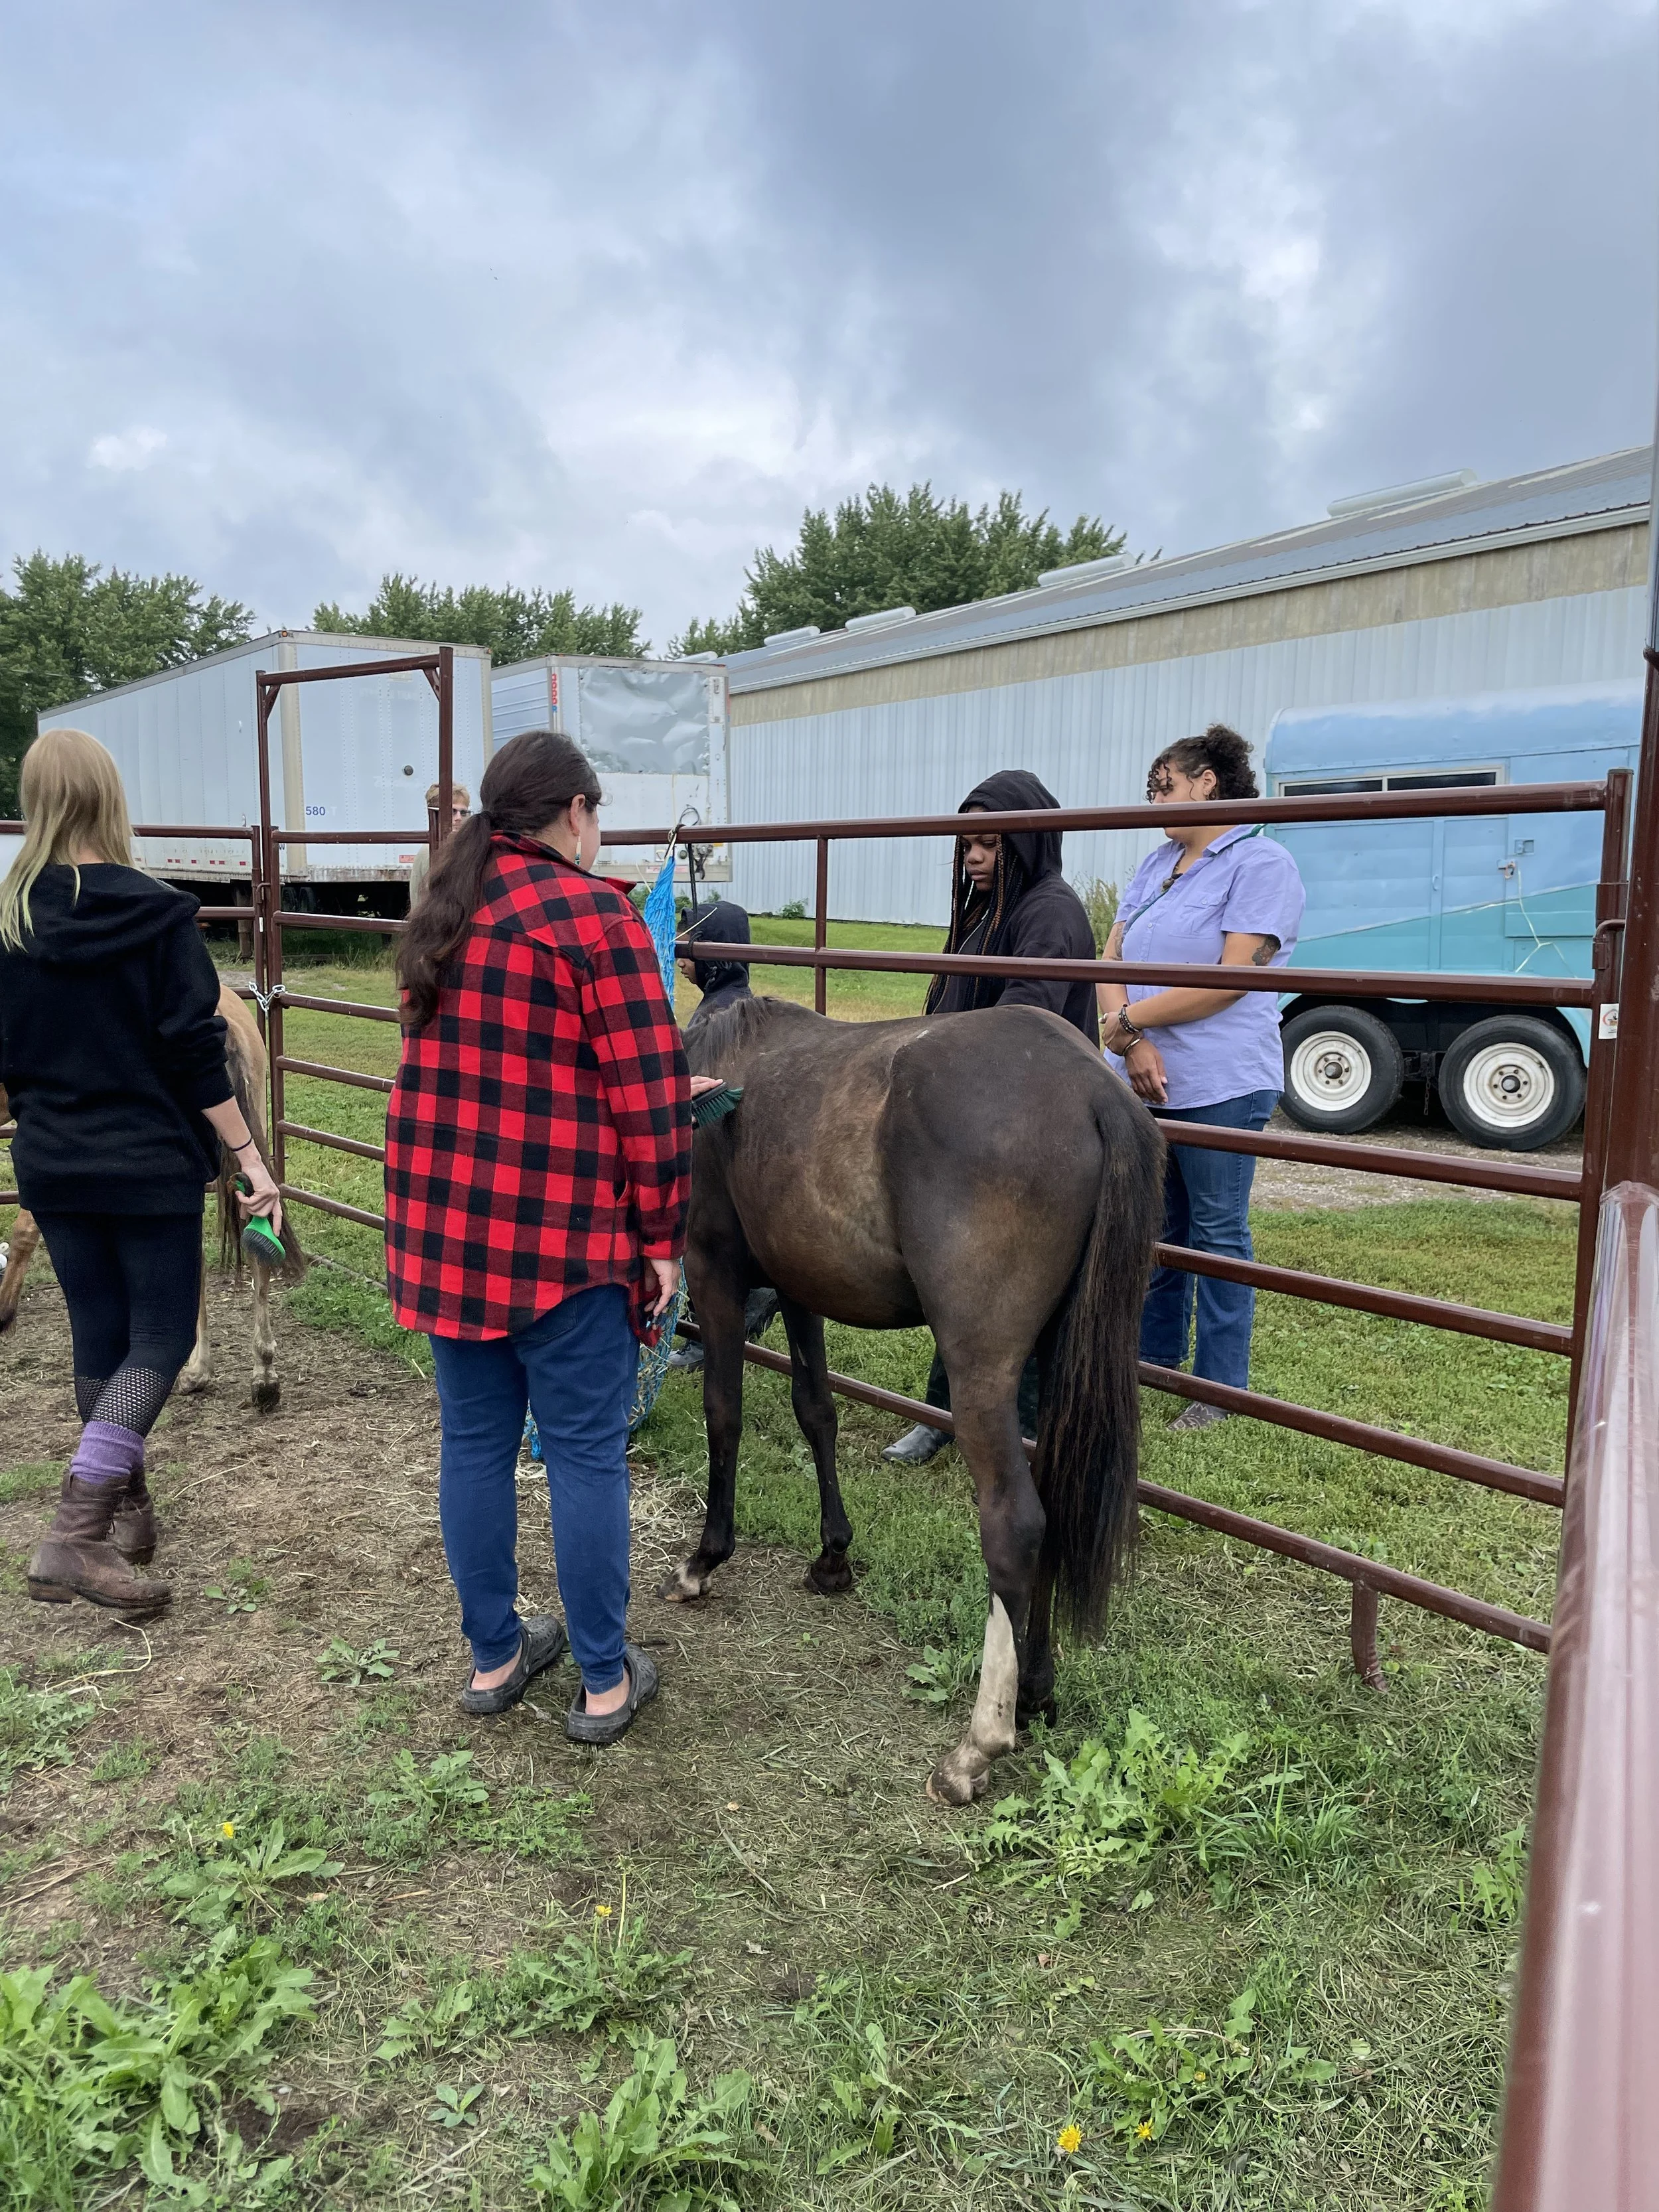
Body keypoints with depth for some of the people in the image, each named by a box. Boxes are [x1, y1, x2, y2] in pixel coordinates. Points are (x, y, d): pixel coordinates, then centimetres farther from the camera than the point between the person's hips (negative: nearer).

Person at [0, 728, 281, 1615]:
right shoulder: (159, 914, -12)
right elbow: (197, 1053, -14)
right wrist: (252, 1159, -9)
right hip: (152, 1166, -4)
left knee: (99, 1337, 16)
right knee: (159, 1341, 4)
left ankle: (127, 1513, 29)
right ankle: (76, 1536, -8)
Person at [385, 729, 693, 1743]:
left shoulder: (443, 914, 10)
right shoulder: (596, 914, -12)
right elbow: (648, 1098, -15)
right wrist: (663, 1236, -6)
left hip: (441, 1225, 7)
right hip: (566, 1239, -7)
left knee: (476, 1442, 17)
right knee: (587, 1455, 7)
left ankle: (493, 1657, 33)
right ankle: (605, 1683, 21)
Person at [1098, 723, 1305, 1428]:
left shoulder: (1263, 864, -9)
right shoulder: (1158, 863, 14)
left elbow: (1231, 979, -18)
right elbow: (1110, 958, 5)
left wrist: (1127, 1021, -13)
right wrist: (1133, 1045, -12)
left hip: (1220, 1086, -7)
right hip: (1143, 1081, 7)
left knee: (1217, 1233, 3)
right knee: (1157, 1227, 18)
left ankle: (1221, 1386, 15)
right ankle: (1156, 1356, 34)